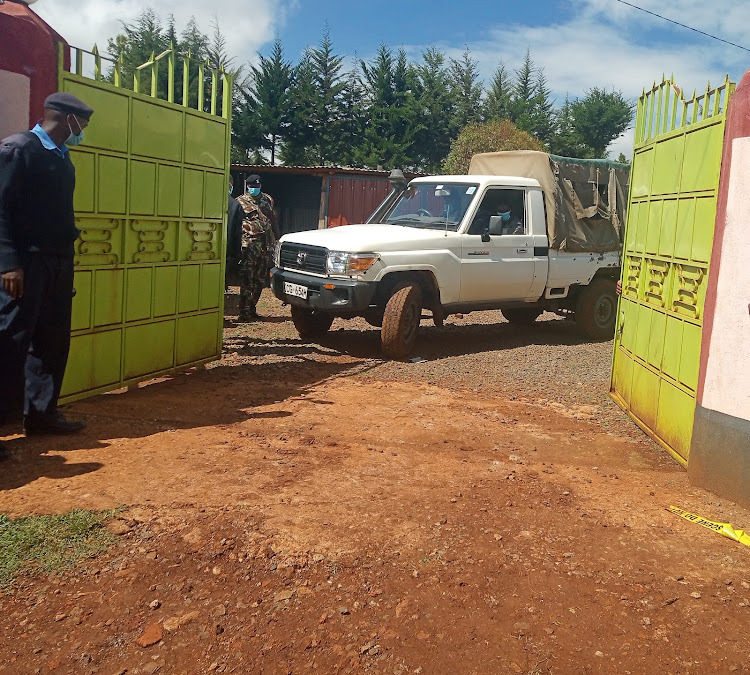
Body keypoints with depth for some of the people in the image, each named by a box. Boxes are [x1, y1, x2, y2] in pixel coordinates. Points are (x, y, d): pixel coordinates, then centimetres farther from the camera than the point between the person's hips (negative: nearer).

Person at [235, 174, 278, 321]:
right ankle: (244, 312, -6)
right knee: (247, 280, -8)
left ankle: (252, 308, 21)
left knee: (260, 279, 10)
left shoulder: (268, 200, 16)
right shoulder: (241, 202, 1)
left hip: (265, 244, 5)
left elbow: (273, 221, 21)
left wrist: (277, 239, 16)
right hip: (249, 245, -5)